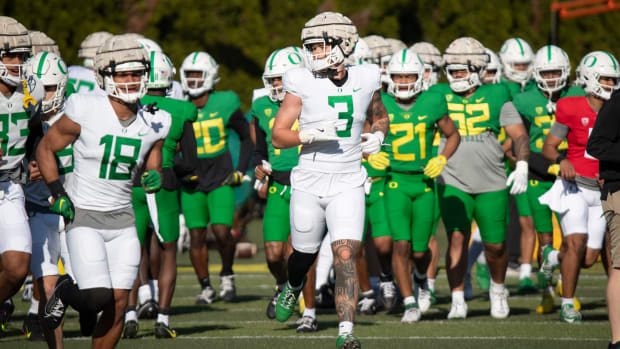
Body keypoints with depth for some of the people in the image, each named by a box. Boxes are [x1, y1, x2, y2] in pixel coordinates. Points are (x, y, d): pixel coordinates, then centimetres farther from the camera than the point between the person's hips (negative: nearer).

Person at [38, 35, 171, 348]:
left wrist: (154, 178, -7)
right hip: (83, 216, -4)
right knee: (98, 298, -16)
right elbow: (45, 149, 1)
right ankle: (64, 292, 18)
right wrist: (57, 194, -8)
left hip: (122, 219, 4)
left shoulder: (153, 124, 1)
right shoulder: (85, 112, -12)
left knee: (119, 303, -3)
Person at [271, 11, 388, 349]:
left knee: (345, 256, -14)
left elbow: (380, 116, 22)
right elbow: (278, 135, -6)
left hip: (347, 185, 0)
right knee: (304, 254, 15)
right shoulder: (303, 83, -6)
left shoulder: (365, 80, 1)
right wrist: (310, 136, -24)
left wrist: (377, 136, 0)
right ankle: (293, 286, 50)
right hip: (309, 182, 0)